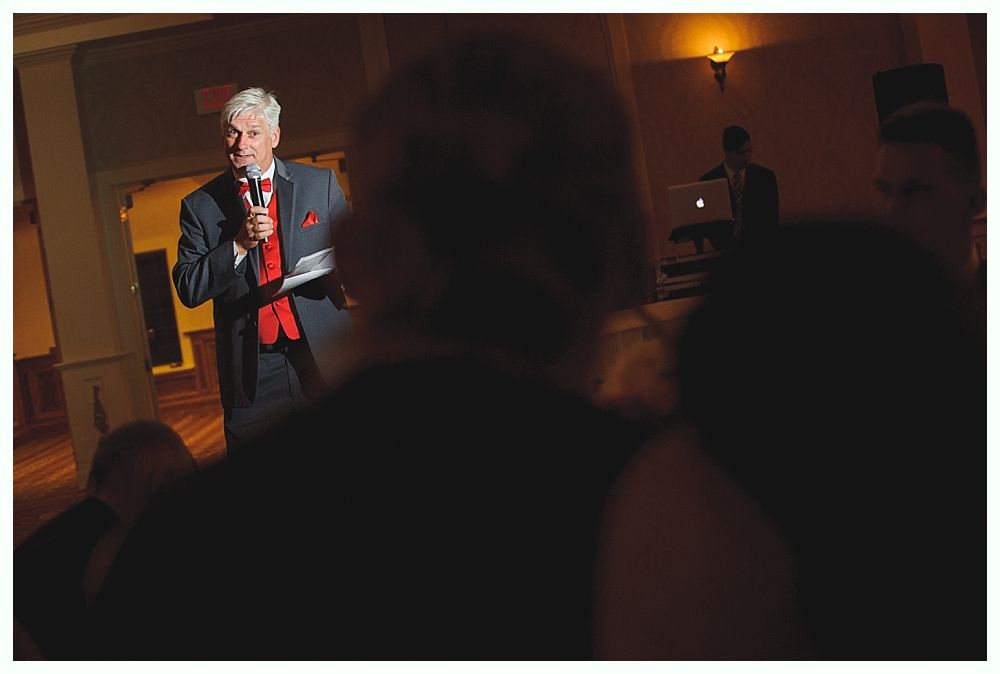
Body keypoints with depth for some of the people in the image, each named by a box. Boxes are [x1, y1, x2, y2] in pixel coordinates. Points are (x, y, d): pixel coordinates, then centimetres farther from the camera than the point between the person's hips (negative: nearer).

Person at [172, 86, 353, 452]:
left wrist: (332, 266, -9)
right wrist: (239, 244, -14)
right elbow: (188, 289, -1)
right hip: (253, 373, 0)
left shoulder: (320, 183, 7)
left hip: (324, 357, 0)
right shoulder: (200, 205, 6)